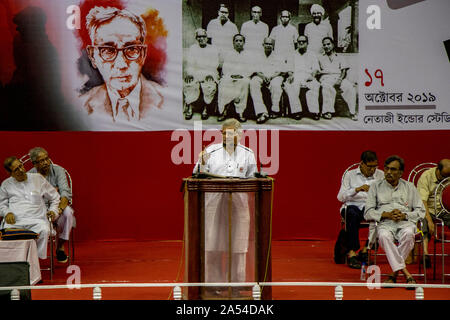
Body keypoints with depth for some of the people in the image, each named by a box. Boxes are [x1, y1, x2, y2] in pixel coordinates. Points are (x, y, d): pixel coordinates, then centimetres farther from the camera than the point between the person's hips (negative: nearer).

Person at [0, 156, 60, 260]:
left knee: (44, 230, -36)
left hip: (36, 220, 0)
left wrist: (53, 210, 6)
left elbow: (55, 198, 23)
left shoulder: (38, 178, 17)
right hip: (15, 221, 0)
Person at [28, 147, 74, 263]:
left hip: (57, 205, 0)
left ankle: (60, 247, -17)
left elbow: (65, 192, -14)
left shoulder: (58, 171, -2)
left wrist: (60, 207, -33)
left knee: (67, 212, -35)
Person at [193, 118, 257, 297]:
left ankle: (235, 285, 10)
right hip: (213, 203, -1)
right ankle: (213, 284, 8)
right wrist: (202, 164, -12)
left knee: (237, 246, 2)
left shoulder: (247, 154, 10)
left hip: (238, 205, 1)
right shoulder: (211, 152, 5)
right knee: (213, 245, -1)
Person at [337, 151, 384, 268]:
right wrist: (357, 189, -13)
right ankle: (352, 253, -39)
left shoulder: (381, 175, 14)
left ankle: (366, 249, -26)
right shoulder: (351, 175, 10)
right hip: (352, 206, -1)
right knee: (353, 214, -38)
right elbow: (340, 197, 2)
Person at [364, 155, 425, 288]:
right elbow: (368, 213, 9)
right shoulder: (376, 186, 16)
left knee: (408, 234, -37)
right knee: (384, 236, -37)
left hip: (405, 222, 0)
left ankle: (394, 274, -26)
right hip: (384, 223, 0)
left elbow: (421, 211, 14)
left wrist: (405, 215, -5)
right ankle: (406, 274, -38)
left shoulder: (409, 187, 19)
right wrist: (386, 215, -7)